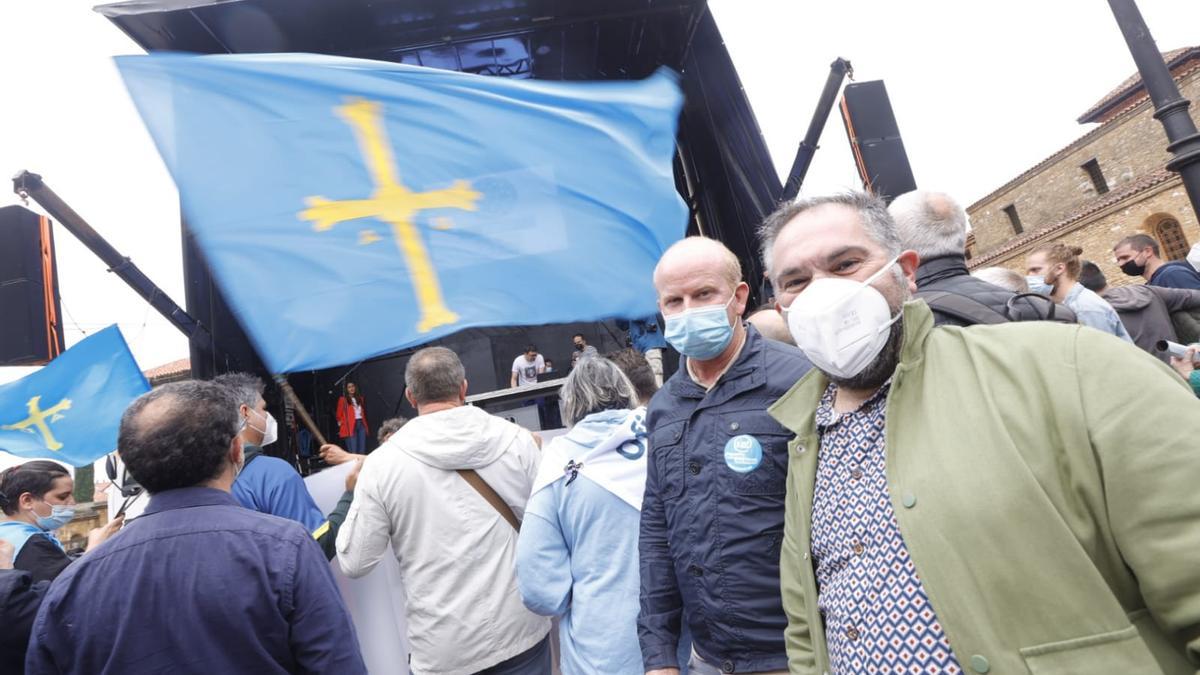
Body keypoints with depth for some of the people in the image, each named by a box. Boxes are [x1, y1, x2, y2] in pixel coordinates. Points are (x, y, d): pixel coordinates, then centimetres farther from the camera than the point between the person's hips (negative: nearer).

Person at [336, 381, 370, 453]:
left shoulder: (360, 398, 17)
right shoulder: (343, 399, 0)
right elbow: (339, 415, 5)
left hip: (361, 425, 5)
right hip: (350, 427, -5)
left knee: (362, 451, 4)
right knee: (353, 452, -11)